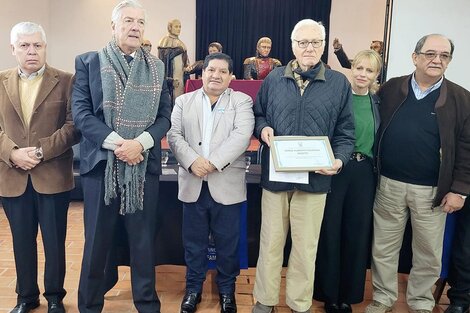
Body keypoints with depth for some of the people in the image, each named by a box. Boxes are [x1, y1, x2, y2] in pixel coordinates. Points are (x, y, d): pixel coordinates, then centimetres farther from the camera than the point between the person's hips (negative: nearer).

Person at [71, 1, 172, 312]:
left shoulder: (157, 67, 9)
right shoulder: (88, 62, 4)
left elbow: (165, 116, 4)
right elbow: (80, 111, -4)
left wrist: (140, 143, -13)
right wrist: (115, 143, -16)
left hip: (144, 163, 2)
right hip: (101, 161, -1)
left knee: (144, 239, 9)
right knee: (97, 239, 8)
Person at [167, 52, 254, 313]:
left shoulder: (242, 101, 3)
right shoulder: (184, 101, 11)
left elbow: (242, 135, -11)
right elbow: (174, 135, 1)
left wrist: (213, 162, -20)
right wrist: (192, 161, -16)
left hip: (227, 185, -2)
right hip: (192, 184, 2)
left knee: (227, 242, 9)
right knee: (193, 241, 12)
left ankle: (227, 288, 28)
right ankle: (193, 287, 29)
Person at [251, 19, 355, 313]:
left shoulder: (339, 83, 2)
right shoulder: (274, 79, 6)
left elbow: (345, 132, 3)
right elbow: (258, 115, 14)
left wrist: (339, 160, -15)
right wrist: (262, 129, -9)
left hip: (315, 177, 0)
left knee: (306, 247, 11)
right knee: (271, 243, 10)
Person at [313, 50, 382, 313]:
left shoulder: (377, 102, 8)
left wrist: (377, 169, 6)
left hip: (364, 172, 4)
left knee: (358, 232, 9)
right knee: (330, 230, 3)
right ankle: (328, 292, 21)